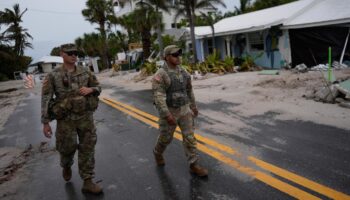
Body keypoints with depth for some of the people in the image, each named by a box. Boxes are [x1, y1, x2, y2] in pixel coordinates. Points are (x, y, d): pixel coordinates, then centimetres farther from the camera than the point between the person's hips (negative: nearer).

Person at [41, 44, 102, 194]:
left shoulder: (85, 72, 1)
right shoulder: (53, 76, -7)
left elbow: (98, 87, 10)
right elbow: (45, 99, -6)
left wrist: (90, 89, -14)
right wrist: (45, 123, -8)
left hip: (85, 117, 2)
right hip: (66, 119, -2)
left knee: (87, 149, 3)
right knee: (67, 148, 13)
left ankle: (87, 182, 13)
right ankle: (66, 166, 49)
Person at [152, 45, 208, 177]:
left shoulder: (182, 72, 3)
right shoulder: (160, 75, -18)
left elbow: (188, 90, 15)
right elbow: (158, 97, -24)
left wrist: (193, 106, 19)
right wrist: (167, 115, -30)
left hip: (183, 110, 5)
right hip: (168, 111, -5)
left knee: (189, 137, 0)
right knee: (166, 137, 12)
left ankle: (194, 166, 7)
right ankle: (158, 153, 44)